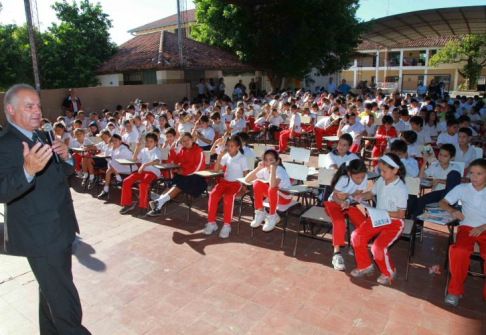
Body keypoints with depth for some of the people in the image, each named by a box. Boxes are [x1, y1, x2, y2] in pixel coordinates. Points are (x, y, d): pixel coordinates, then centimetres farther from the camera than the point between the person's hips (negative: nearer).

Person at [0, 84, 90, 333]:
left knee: (52, 290, 24)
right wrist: (28, 170, -46)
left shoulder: (41, 136, 11)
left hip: (60, 229, 9)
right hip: (40, 236, -9)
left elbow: (62, 173, 18)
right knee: (65, 301, -1)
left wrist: (65, 158, -5)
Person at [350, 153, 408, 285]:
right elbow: (371, 193, 16)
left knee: (378, 247, -24)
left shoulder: (401, 189, -20)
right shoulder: (380, 181, -4)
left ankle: (388, 273, 9)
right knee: (356, 236, -10)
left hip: (394, 222, -6)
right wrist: (362, 196, -5)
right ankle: (365, 266, 13)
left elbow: (401, 214, -16)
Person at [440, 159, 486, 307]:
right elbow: (442, 203, 8)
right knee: (459, 250, -31)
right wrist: (452, 210, -13)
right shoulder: (462, 188, 7)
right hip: (467, 227, 0)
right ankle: (455, 290, -12)